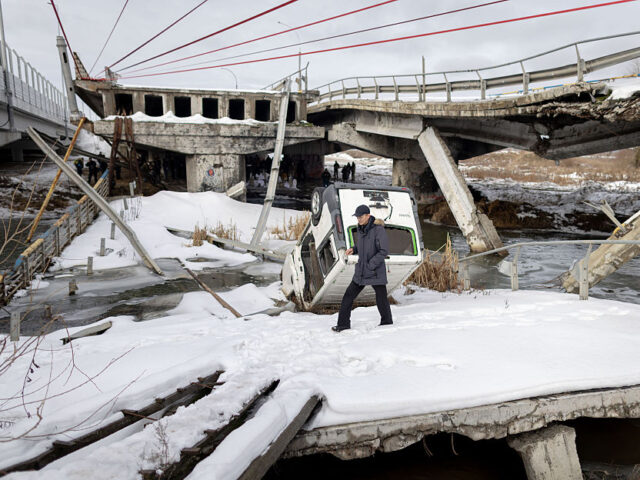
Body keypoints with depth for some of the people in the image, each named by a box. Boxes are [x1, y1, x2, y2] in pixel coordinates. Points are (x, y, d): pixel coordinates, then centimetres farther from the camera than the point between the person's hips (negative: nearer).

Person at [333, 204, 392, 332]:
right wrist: (353, 249, 2)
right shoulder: (361, 229, 6)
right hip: (361, 273, 6)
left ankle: (387, 323, 27)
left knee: (381, 300, 4)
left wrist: (370, 265, -20)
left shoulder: (378, 229, -16)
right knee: (348, 296, 3)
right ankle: (343, 324, 12)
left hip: (376, 272, -6)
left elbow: (384, 251, -19)